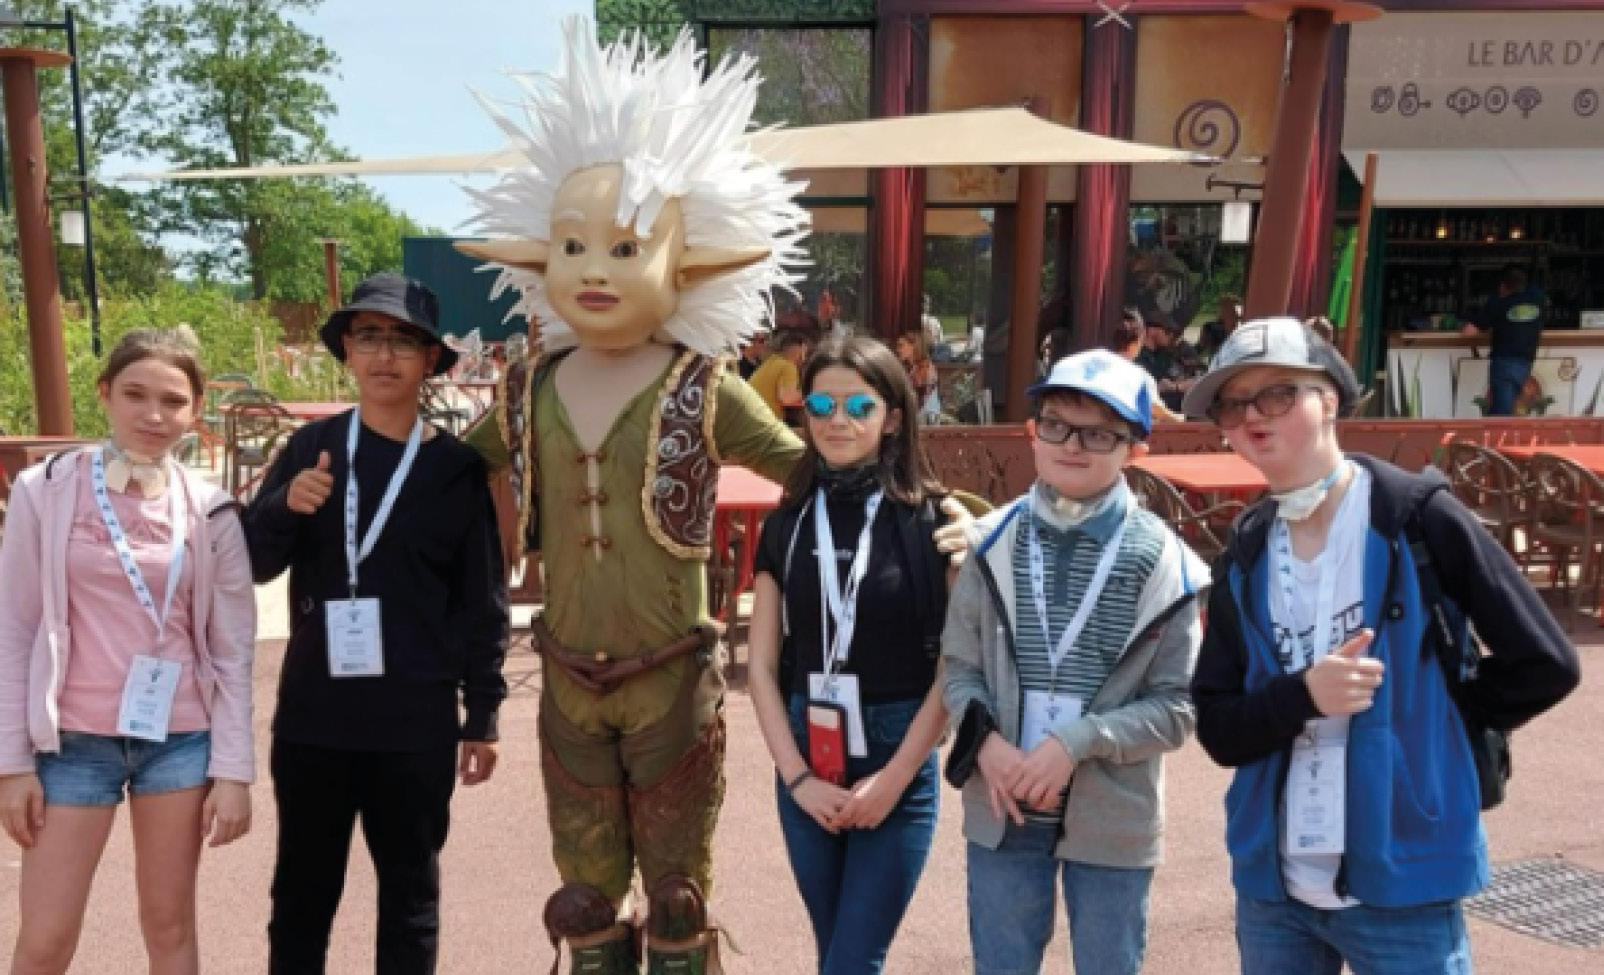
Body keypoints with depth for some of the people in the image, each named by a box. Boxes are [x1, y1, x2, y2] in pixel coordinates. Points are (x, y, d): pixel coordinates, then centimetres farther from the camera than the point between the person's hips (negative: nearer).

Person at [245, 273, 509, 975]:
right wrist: (284, 508, -18)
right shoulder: (309, 448, 2)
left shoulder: (458, 468, -2)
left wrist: (482, 714, 0)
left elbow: (483, 601, 0)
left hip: (416, 723, -2)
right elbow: (254, 565, 2)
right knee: (302, 887, 15)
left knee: (410, 888, 12)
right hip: (311, 715, 2)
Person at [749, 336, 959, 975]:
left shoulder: (930, 521, -7)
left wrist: (895, 777, -11)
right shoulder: (785, 525, 3)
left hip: (898, 764, -3)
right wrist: (797, 777, -6)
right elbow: (763, 666, 3)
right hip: (805, 766, 3)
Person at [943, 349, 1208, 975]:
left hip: (1113, 820, -1)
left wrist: (1076, 743, -19)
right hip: (1003, 812, 2)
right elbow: (959, 667, 2)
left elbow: (1176, 708, -8)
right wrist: (985, 740, -16)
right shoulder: (993, 543, -4)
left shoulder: (1162, 562, -10)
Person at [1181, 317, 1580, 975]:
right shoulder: (1244, 557, 3)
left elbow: (1543, 664, -5)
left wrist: (1427, 726, -1)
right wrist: (1302, 696, -18)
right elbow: (1218, 729, -1)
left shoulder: (1419, 518, -9)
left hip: (1403, 884, -4)